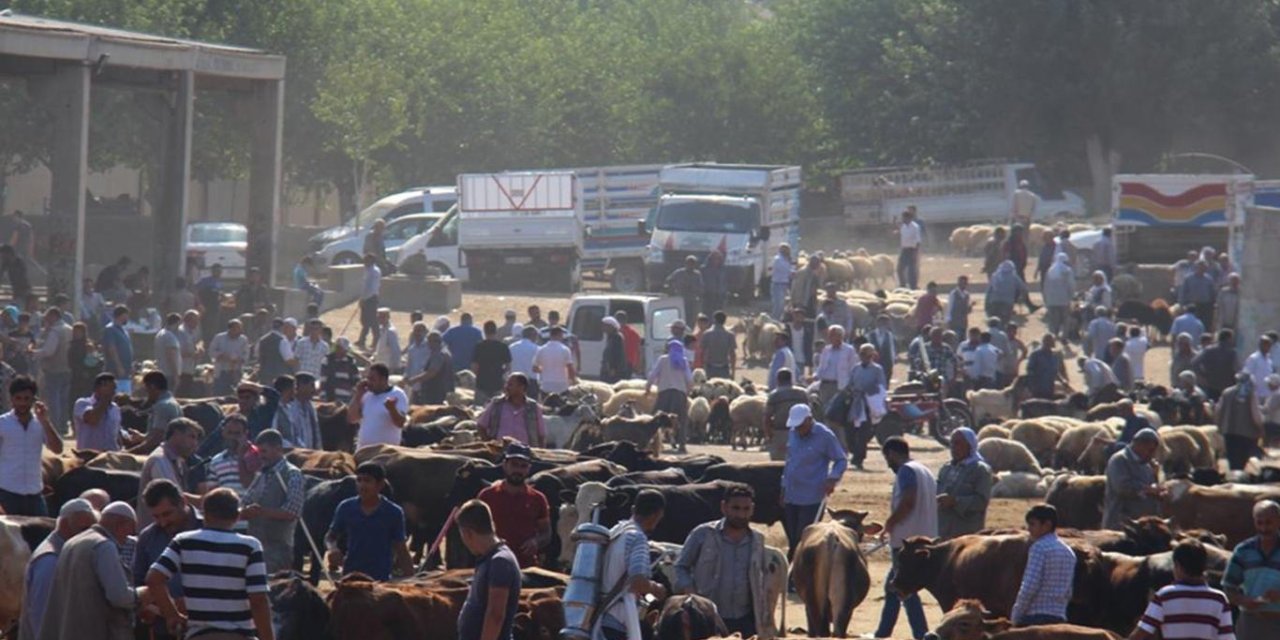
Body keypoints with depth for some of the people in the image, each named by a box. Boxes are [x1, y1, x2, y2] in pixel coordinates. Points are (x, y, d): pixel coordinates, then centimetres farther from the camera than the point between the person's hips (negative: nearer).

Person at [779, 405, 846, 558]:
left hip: (811, 498, -6)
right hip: (791, 496, 6)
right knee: (793, 541, 11)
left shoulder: (825, 436, -10)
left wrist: (833, 479, -21)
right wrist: (784, 488, 17)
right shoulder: (793, 434, 9)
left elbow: (841, 460, -4)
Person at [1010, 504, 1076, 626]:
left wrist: (1016, 615, -7)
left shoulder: (1039, 547, -9)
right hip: (1059, 617, 8)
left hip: (1035, 617, -8)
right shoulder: (1069, 552, 16)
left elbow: (1030, 586, -16)